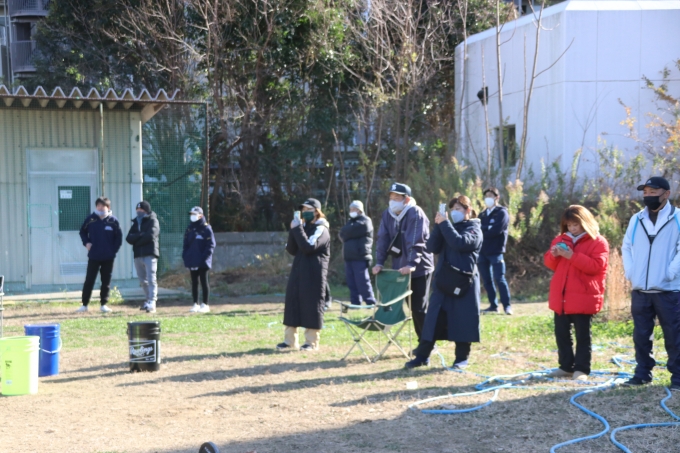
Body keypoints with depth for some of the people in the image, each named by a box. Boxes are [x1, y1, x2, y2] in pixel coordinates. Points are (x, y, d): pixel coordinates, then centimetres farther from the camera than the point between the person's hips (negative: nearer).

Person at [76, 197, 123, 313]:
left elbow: (118, 237, 4)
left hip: (108, 257, 0)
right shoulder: (90, 219, -1)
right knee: (89, 280, 0)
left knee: (106, 281, 7)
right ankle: (84, 304, 7)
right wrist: (86, 243, -2)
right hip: (93, 257, 0)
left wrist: (114, 250, -3)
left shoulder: (113, 221, -3)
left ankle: (104, 304, 15)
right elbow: (83, 232, 13)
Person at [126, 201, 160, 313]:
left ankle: (152, 303, -17)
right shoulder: (135, 223, 19)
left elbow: (150, 236, -16)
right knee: (142, 280, 11)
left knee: (151, 279, -12)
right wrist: (141, 235, -12)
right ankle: (149, 300, 24)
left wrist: (136, 239, -4)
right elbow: (129, 238, 5)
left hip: (150, 254, -7)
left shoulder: (153, 221, 1)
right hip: (138, 255, 7)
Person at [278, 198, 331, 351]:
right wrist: (293, 231, -5)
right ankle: (290, 340, 9)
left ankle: (312, 342, 4)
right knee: (292, 303, 4)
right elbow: (292, 250, 8)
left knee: (312, 306, -3)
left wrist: (297, 229, -19)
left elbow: (308, 247, -22)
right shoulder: (303, 227, 16)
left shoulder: (321, 230, -6)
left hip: (314, 276, -7)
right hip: (298, 273, 7)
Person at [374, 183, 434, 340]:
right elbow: (383, 239, 4)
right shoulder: (387, 214, 5)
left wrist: (411, 264, -31)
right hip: (400, 268, 6)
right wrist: (379, 263, -4)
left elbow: (416, 242, -23)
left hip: (419, 268, -6)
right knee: (413, 307, 9)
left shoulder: (415, 213, -14)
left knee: (419, 308, -5)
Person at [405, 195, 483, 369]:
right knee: (433, 318, 1)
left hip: (464, 281, -5)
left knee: (463, 320, -1)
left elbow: (460, 243, -21)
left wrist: (444, 223, -18)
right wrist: (438, 225, -7)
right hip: (443, 280, 5)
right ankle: (422, 356, 4)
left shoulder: (474, 229, 0)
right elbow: (432, 248, 3)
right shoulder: (449, 227, 16)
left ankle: (462, 357, 10)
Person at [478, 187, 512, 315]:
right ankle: (493, 305, 14)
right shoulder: (482, 214, 17)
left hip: (496, 251, -6)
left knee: (499, 279, -9)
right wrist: (486, 229, -14)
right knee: (486, 280, 7)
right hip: (482, 251, 6)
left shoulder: (502, 213, -2)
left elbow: (496, 230, -16)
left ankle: (507, 305, -4)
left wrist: (481, 229, -7)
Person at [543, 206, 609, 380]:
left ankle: (581, 369, 7)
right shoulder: (561, 239, 13)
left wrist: (573, 256, -23)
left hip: (583, 298, -6)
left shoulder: (598, 242, -5)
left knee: (582, 335, 1)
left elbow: (596, 265, -17)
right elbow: (549, 263, 15)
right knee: (561, 333, 11)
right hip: (561, 297, 6)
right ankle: (566, 366, 21)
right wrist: (554, 255, -9)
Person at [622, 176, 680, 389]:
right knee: (641, 335, 10)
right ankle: (642, 373, 19)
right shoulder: (636, 219, 11)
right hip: (640, 290, 5)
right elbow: (626, 247, 17)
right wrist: (630, 273, 5)